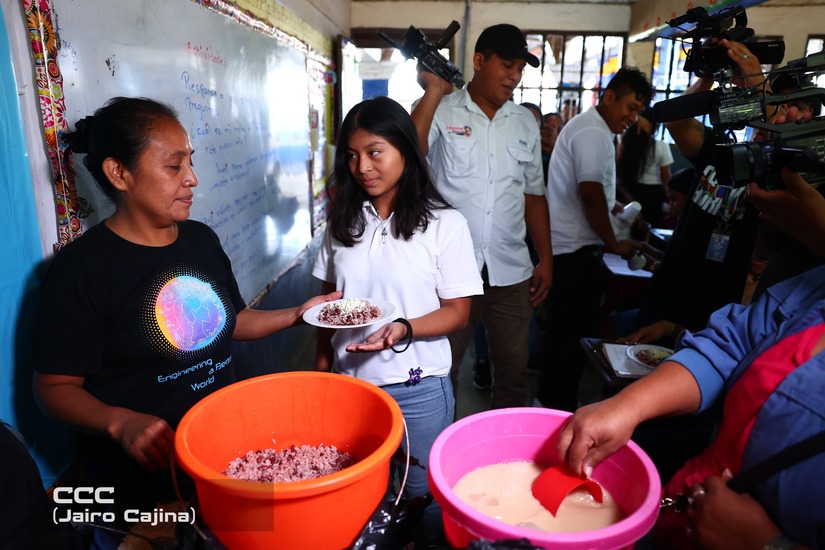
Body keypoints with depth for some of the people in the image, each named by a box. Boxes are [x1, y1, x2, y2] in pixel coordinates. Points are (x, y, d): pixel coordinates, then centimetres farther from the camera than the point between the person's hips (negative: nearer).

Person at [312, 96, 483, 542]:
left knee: (424, 495, 14)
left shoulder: (445, 224, -11)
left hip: (418, 389, -3)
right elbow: (328, 299, 9)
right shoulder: (344, 221, 2)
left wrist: (403, 330, -26)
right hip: (350, 381, 4)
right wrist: (322, 360, 6)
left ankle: (429, 539, 42)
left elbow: (457, 312, -10)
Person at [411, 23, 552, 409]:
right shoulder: (442, 112, -2)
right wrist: (433, 91, -14)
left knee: (513, 367, 14)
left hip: (511, 270, 4)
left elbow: (533, 195, 14)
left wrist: (546, 258, 10)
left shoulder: (525, 123, 10)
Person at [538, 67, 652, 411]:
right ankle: (561, 408, 10)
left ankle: (548, 400, 27)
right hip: (577, 251, -11)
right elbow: (590, 194, -23)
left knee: (561, 331, 16)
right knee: (578, 335, -2)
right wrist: (614, 244, -14)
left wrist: (617, 210, 18)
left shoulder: (588, 126, 20)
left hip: (563, 248, 11)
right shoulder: (593, 133, -14)